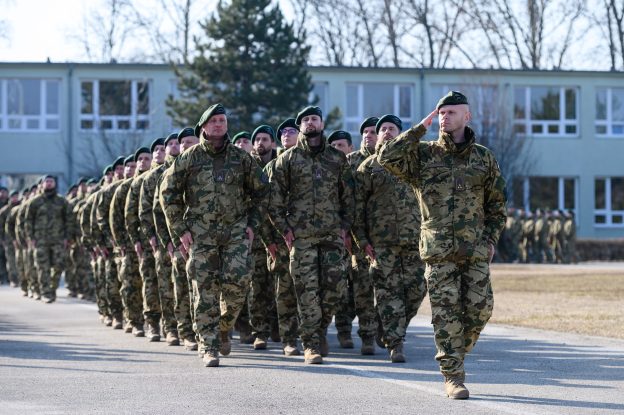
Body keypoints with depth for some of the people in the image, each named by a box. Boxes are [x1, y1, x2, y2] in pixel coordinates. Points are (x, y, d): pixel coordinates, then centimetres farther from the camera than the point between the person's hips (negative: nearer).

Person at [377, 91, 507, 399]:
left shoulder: (483, 158, 10)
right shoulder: (423, 154, 5)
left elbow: (497, 203, 16)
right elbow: (388, 158, -12)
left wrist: (491, 239, 6)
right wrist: (420, 129, -8)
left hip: (475, 249, 2)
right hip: (438, 249, -2)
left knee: (480, 308, -3)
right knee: (447, 313, -5)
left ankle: (454, 354, 22)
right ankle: (453, 377, -1)